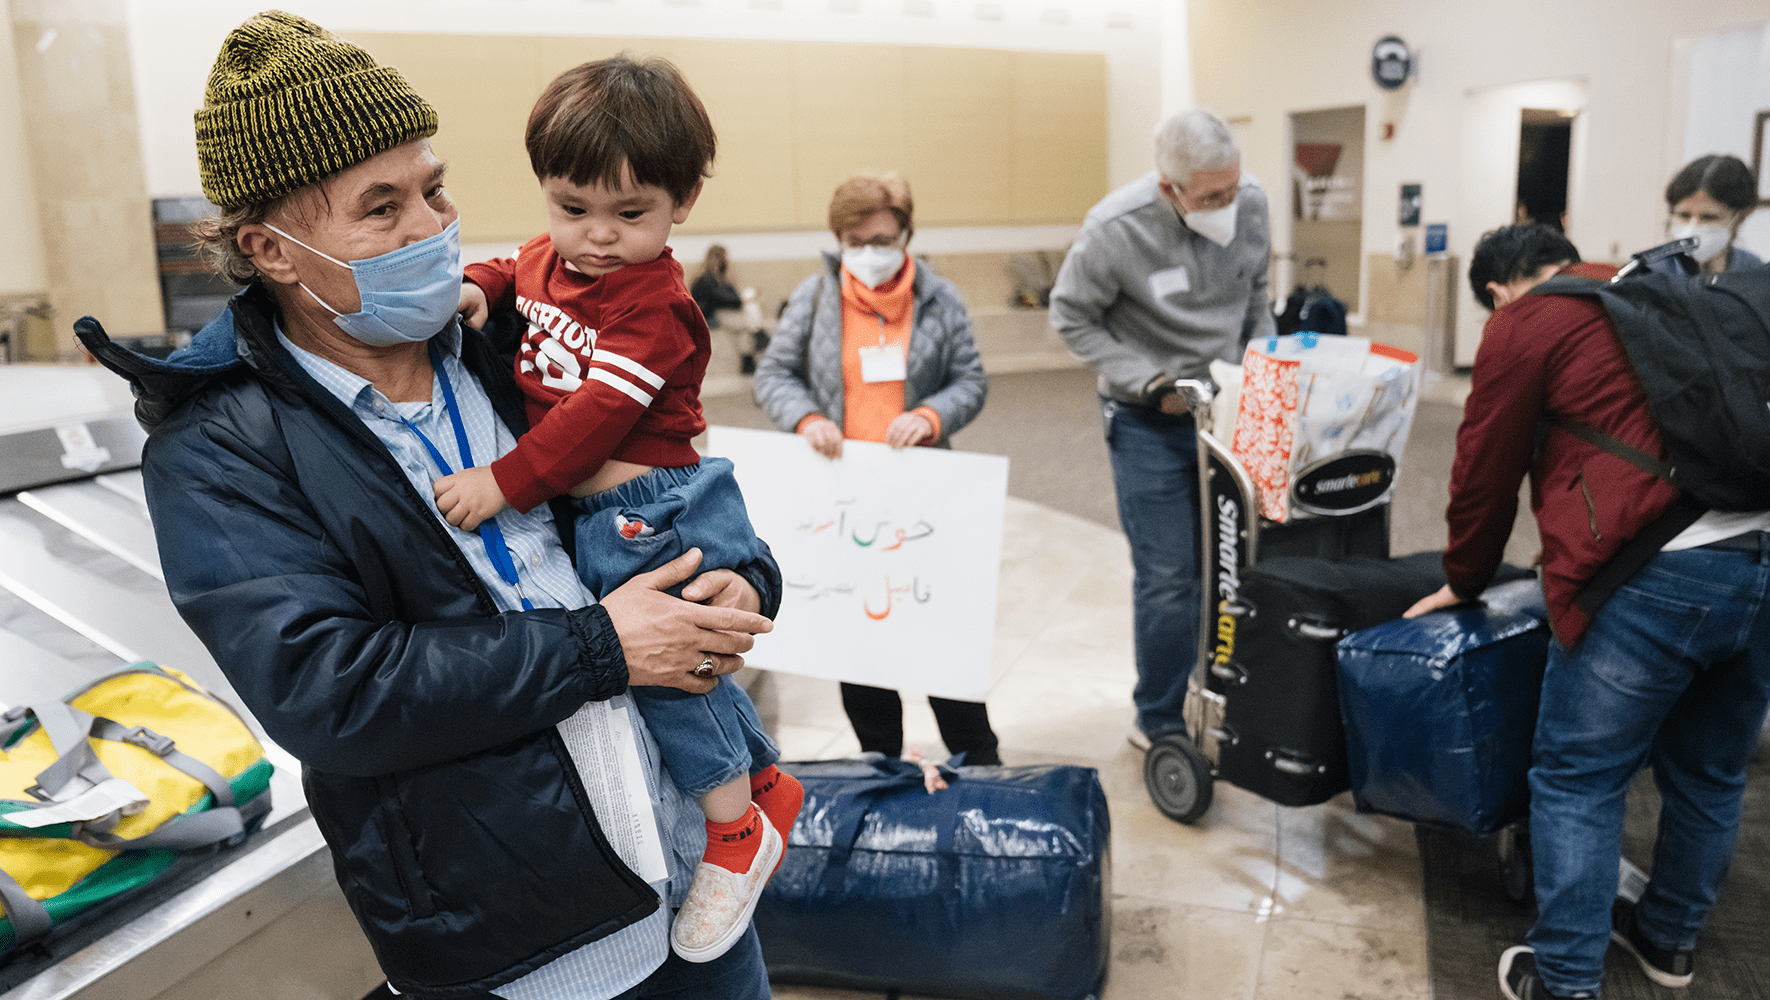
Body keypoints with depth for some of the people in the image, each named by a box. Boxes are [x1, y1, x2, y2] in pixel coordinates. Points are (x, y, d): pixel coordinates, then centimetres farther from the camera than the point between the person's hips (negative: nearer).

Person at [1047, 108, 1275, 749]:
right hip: (1150, 422, -4)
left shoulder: (1251, 203, -6)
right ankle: (1160, 724, 17)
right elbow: (1072, 317, -9)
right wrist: (1152, 382, -15)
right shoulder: (1115, 229, -21)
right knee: (1168, 579, -2)